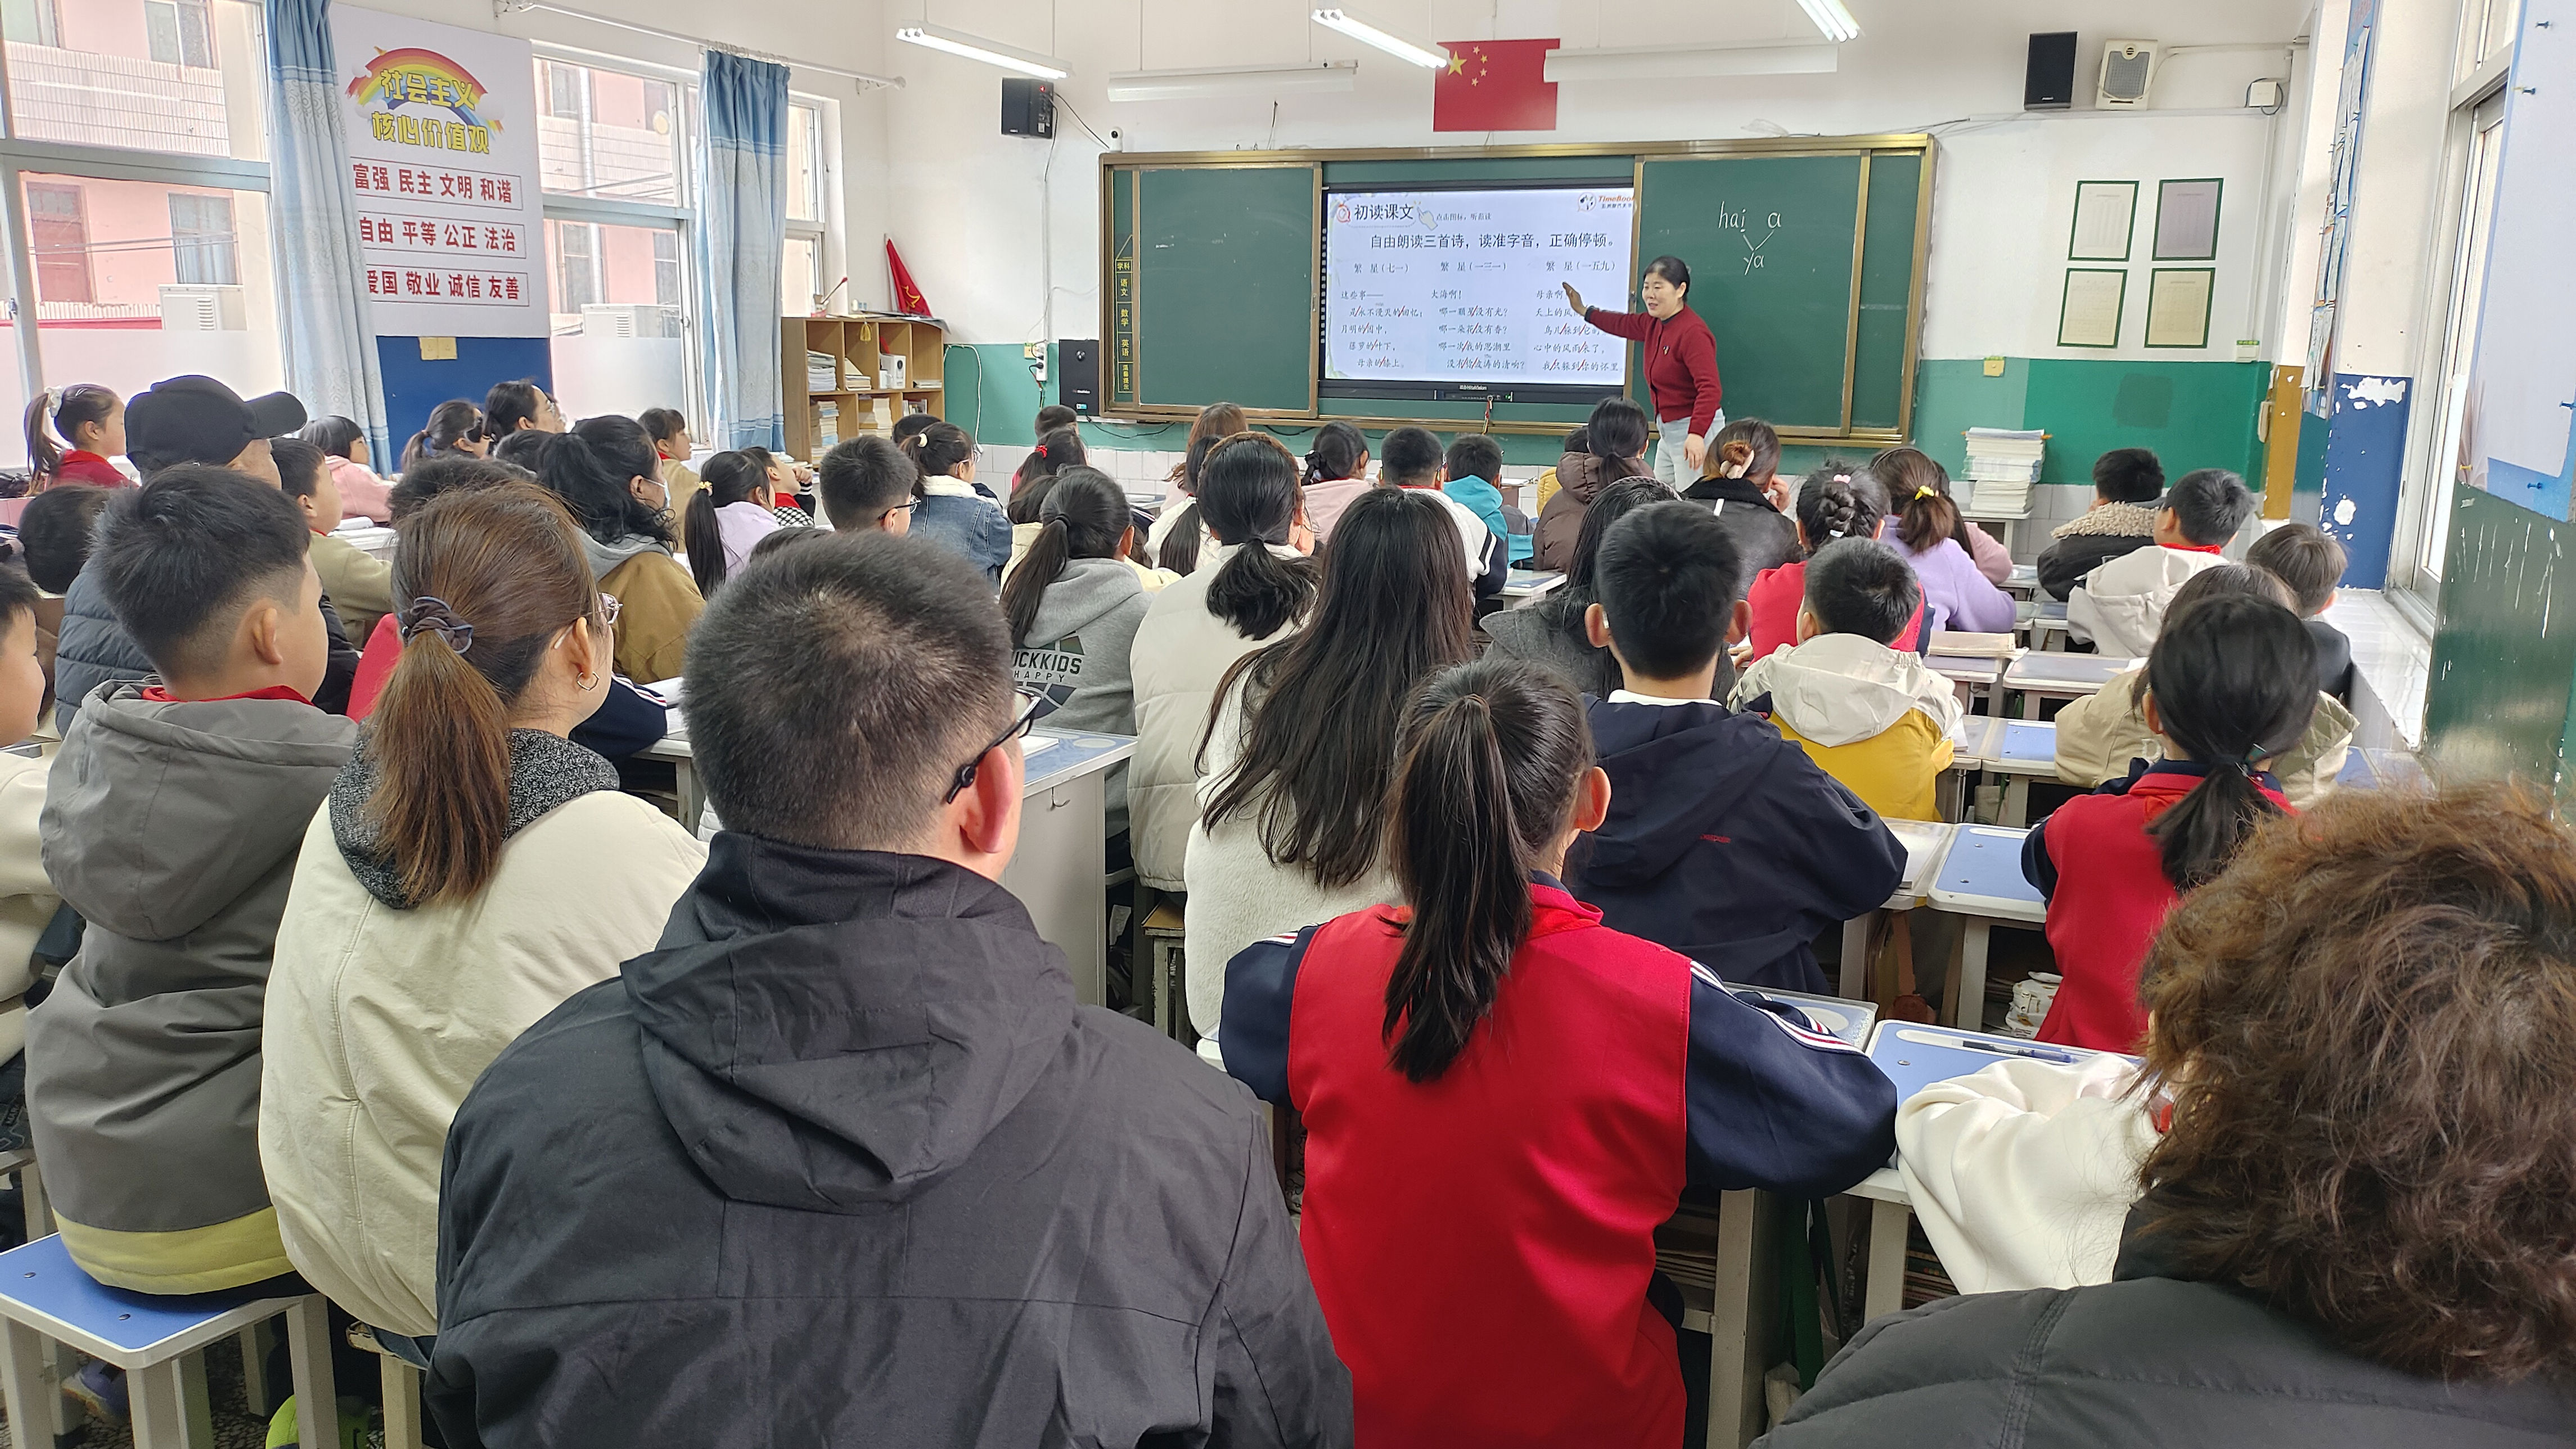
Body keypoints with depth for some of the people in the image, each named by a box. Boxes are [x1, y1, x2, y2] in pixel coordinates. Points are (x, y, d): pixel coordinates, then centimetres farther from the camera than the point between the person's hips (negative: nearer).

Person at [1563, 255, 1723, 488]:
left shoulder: (1694, 333, -20)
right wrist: (1583, 311, 44)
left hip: (1696, 432, -10)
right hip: (1669, 431, 10)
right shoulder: (1653, 324, 9)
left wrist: (1696, 434, -37)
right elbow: (1623, 324, 32)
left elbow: (1709, 388, -27)